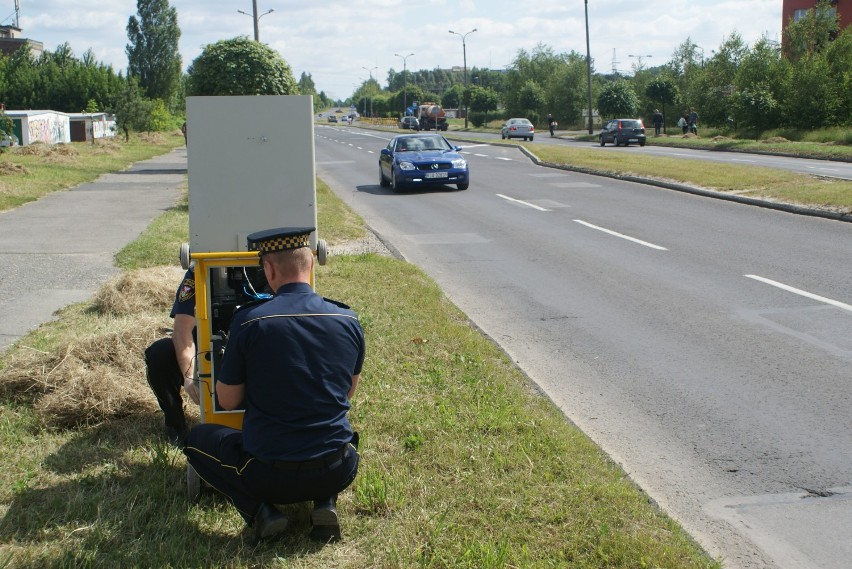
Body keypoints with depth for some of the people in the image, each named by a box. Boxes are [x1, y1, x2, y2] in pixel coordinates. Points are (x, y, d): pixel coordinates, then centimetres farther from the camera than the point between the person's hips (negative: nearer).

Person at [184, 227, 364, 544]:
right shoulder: (348, 321, -3)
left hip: (270, 476, -3)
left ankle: (258, 510, 3)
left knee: (198, 439, 24)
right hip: (338, 473, 3)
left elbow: (227, 401, -1)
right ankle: (325, 503, 10)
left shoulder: (248, 321, -14)